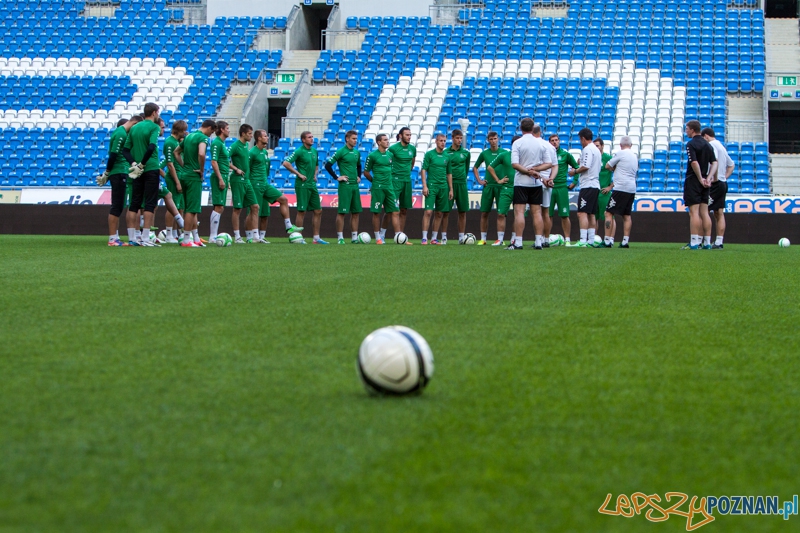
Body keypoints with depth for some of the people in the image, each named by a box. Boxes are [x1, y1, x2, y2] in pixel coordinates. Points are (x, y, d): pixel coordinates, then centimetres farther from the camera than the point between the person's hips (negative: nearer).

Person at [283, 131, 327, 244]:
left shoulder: (314, 151, 13)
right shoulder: (299, 151, -9)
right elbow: (286, 163, -17)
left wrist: (315, 175, 10)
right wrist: (298, 174, -16)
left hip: (312, 185, 8)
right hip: (302, 185, -7)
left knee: (318, 211, 6)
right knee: (302, 211, -5)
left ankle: (316, 238, 12)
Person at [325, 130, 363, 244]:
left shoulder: (357, 153, 13)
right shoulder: (341, 152, -7)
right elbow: (328, 165, -10)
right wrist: (336, 177, -11)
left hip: (355, 185, 7)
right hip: (345, 186, -7)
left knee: (356, 212, 7)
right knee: (342, 212, -5)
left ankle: (354, 237, 12)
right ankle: (340, 237, 0)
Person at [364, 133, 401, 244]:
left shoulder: (390, 155, 12)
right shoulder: (372, 156, -5)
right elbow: (366, 172, 2)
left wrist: (389, 180, 15)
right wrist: (375, 181, 8)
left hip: (389, 187, 5)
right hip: (378, 188, -5)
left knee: (395, 212, 0)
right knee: (377, 213, 0)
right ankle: (378, 238, 8)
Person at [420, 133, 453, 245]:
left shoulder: (447, 156, 12)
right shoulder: (429, 154, -1)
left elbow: (449, 174, 17)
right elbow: (423, 170, -4)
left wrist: (451, 189, 12)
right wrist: (424, 186, -13)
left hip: (443, 187, 5)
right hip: (431, 186, -5)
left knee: (439, 213, 6)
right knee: (428, 211, -12)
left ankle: (434, 238, 13)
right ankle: (424, 238, -11)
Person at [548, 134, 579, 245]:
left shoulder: (566, 154, 5)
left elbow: (576, 167, 10)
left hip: (561, 187, -1)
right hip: (549, 187, 1)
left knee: (564, 215, -2)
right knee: (548, 215, 2)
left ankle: (567, 239, 2)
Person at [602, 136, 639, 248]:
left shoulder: (621, 153, -6)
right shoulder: (635, 157, 18)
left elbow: (607, 166, 2)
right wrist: (610, 187, 26)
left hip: (621, 189, -8)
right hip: (632, 190, 8)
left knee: (609, 213, -6)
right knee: (626, 215, 12)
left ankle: (607, 240, -12)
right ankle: (625, 241, 8)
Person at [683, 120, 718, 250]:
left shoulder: (691, 144, -10)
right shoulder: (708, 145, 13)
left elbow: (694, 163, -20)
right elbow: (714, 163, 7)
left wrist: (700, 179, -11)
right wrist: (708, 178, -2)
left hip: (693, 181, -7)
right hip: (705, 183, 7)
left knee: (694, 212, -8)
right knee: (704, 212, 8)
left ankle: (694, 243, -11)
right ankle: (707, 242, 7)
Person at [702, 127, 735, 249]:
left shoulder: (711, 145, -8)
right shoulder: (722, 147, 20)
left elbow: (715, 161, -26)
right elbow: (731, 165, 27)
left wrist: (715, 178, -21)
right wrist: (725, 176, 17)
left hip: (715, 184, -9)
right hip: (723, 184, 9)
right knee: (719, 214, 8)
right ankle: (719, 242, 7)